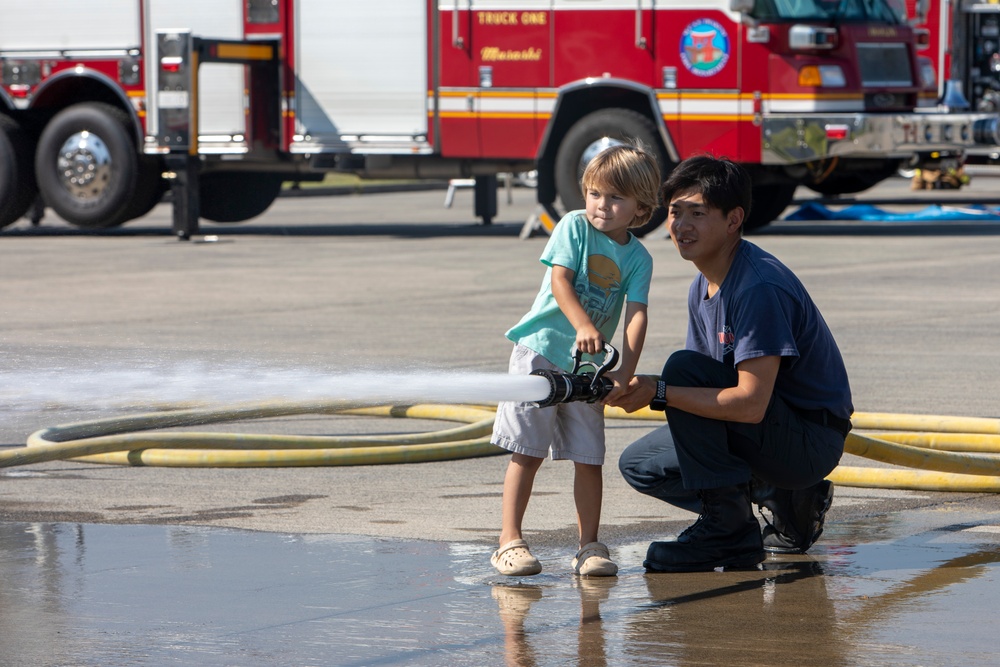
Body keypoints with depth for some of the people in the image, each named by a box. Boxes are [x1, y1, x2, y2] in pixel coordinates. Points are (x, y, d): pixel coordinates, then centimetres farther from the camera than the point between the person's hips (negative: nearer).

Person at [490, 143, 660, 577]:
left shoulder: (638, 258, 1)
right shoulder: (574, 226, -4)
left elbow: (636, 314, -10)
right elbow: (559, 280, -15)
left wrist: (625, 371, -24)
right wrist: (583, 325, -32)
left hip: (588, 364, 3)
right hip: (541, 349, -3)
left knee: (589, 457, 2)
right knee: (527, 452, -3)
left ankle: (589, 546, 11)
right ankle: (509, 542, 1)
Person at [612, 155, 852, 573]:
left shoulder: (759, 288, -24)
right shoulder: (704, 287, 7)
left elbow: (750, 404, -30)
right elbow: (704, 392, 9)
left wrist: (660, 393, -27)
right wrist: (636, 390, -10)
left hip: (812, 440, -10)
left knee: (684, 366, -23)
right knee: (639, 464, 8)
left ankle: (729, 532, -17)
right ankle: (789, 500, 12)